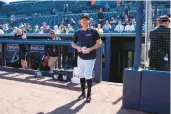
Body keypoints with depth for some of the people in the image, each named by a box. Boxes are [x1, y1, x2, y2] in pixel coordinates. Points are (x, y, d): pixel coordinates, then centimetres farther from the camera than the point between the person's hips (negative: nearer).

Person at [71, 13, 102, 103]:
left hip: (90, 58, -4)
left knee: (87, 75, -9)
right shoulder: (77, 32, 7)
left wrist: (90, 49, -20)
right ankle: (83, 93, 26)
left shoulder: (93, 31, -4)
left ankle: (89, 94, 8)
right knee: (81, 75, 11)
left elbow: (99, 43, -7)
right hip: (80, 57, 5)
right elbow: (73, 43, 15)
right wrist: (77, 47, -8)